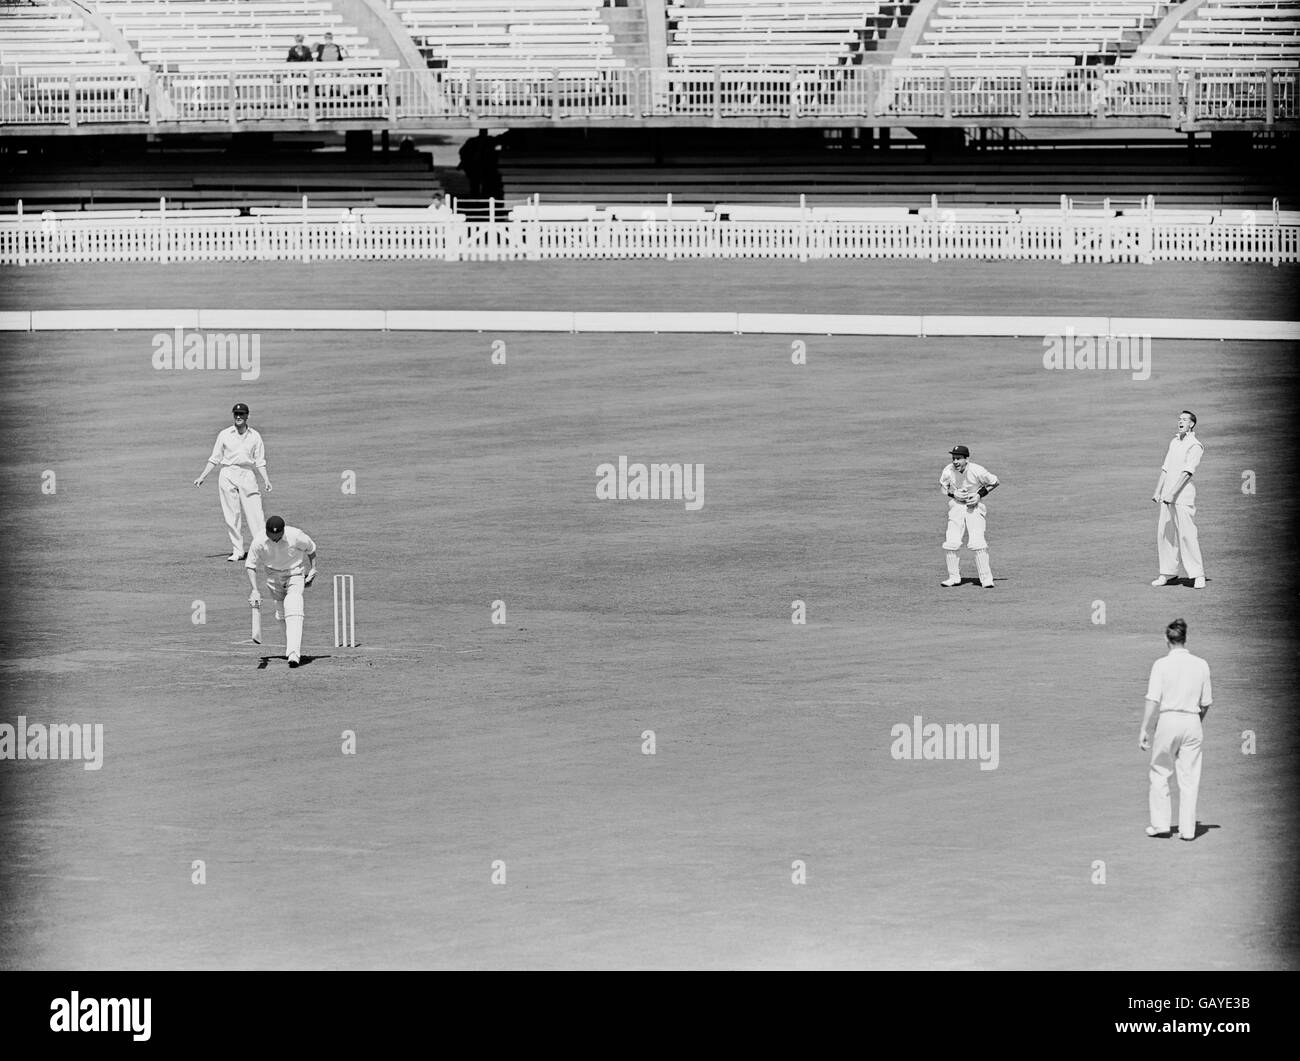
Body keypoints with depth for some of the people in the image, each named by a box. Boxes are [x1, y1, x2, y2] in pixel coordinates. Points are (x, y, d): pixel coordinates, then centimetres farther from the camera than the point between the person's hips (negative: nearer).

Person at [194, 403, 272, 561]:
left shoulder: (255, 436, 10)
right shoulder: (224, 435, 8)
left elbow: (260, 462, 9)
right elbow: (214, 459, 10)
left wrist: (266, 480, -3)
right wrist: (202, 477, 4)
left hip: (247, 475, 0)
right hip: (227, 475, 0)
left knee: (255, 514, -9)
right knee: (231, 515, -1)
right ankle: (237, 551, 4)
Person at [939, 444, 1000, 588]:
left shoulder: (977, 471, -20)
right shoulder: (948, 471, -13)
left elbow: (994, 482, -4)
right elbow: (942, 486, 8)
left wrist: (979, 495, -14)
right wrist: (953, 493, -12)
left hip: (974, 507, -3)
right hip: (956, 505, 3)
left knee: (977, 542, -15)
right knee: (951, 543, -5)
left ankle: (986, 578, -8)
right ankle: (954, 577, 9)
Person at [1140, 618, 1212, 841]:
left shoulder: (1161, 664, -6)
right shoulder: (1201, 665, 3)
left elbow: (1153, 700, -10)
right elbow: (1206, 702, 7)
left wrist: (1144, 729, -6)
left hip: (1168, 720, -3)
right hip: (1192, 722, 3)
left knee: (1160, 774, 10)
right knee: (1189, 778, 6)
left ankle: (1160, 825, 9)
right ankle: (1187, 829, 6)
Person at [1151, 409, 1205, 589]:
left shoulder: (1195, 446, -7)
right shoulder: (1174, 442, 19)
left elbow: (1186, 473, -16)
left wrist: (1171, 494, -22)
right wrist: (1157, 491, 13)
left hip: (1183, 495, -8)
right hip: (1167, 495, 8)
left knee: (1187, 534, -12)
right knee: (1163, 533, 6)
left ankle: (1198, 574, -8)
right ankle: (1168, 572, 12)